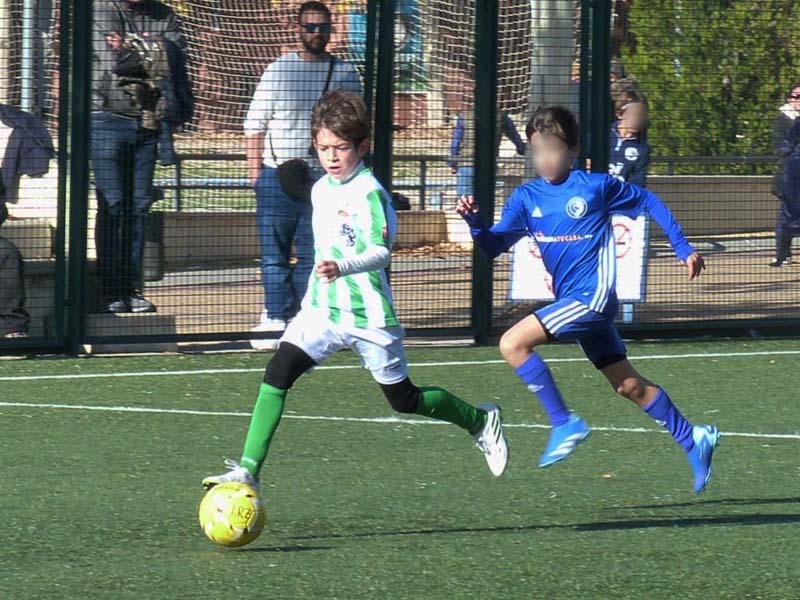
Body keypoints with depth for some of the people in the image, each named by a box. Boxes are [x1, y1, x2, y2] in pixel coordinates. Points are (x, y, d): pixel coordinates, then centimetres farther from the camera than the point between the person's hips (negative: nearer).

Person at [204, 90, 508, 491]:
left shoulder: (369, 193, -15)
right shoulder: (320, 191, 9)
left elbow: (381, 253, -25)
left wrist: (342, 267, -43)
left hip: (368, 315, -6)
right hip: (322, 308, 6)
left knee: (404, 400, 8)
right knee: (277, 373, -15)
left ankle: (480, 421, 33)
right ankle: (248, 470, -17)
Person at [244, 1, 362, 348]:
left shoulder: (345, 73, 7)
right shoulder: (278, 71, 5)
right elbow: (255, 124, 6)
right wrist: (255, 172, -1)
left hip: (324, 179, 0)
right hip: (277, 176, 0)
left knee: (312, 255, 2)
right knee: (274, 253, -1)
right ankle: (276, 317, 1)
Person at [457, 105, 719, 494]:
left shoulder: (594, 186, -5)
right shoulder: (526, 198, 8)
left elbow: (648, 202, 8)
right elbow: (493, 246, 1)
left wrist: (683, 248, 8)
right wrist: (474, 221, -20)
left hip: (594, 295, -7)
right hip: (573, 301, 7)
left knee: (513, 344, -18)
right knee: (629, 385, 12)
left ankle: (564, 423, -12)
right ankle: (692, 441, 24)